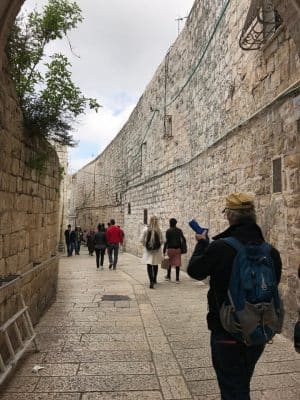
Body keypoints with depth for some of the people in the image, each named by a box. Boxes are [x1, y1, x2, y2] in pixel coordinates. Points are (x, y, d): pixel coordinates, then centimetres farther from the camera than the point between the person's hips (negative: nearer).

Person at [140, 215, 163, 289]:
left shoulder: (146, 229, -9)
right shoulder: (159, 230, -8)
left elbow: (141, 239, -8)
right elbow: (161, 241, -5)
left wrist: (145, 244, 9)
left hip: (148, 250, -2)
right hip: (157, 250, 2)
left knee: (149, 265, 1)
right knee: (155, 265, 19)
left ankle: (151, 281, -12)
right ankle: (154, 279, 35)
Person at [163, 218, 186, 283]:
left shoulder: (168, 231, -8)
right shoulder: (179, 230, 2)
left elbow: (166, 241, -11)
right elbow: (183, 239, 0)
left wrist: (164, 251, -7)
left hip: (170, 248, -2)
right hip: (178, 248, 2)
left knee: (169, 262, 15)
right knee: (177, 263, 4)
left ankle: (168, 276, 28)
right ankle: (177, 279, 4)